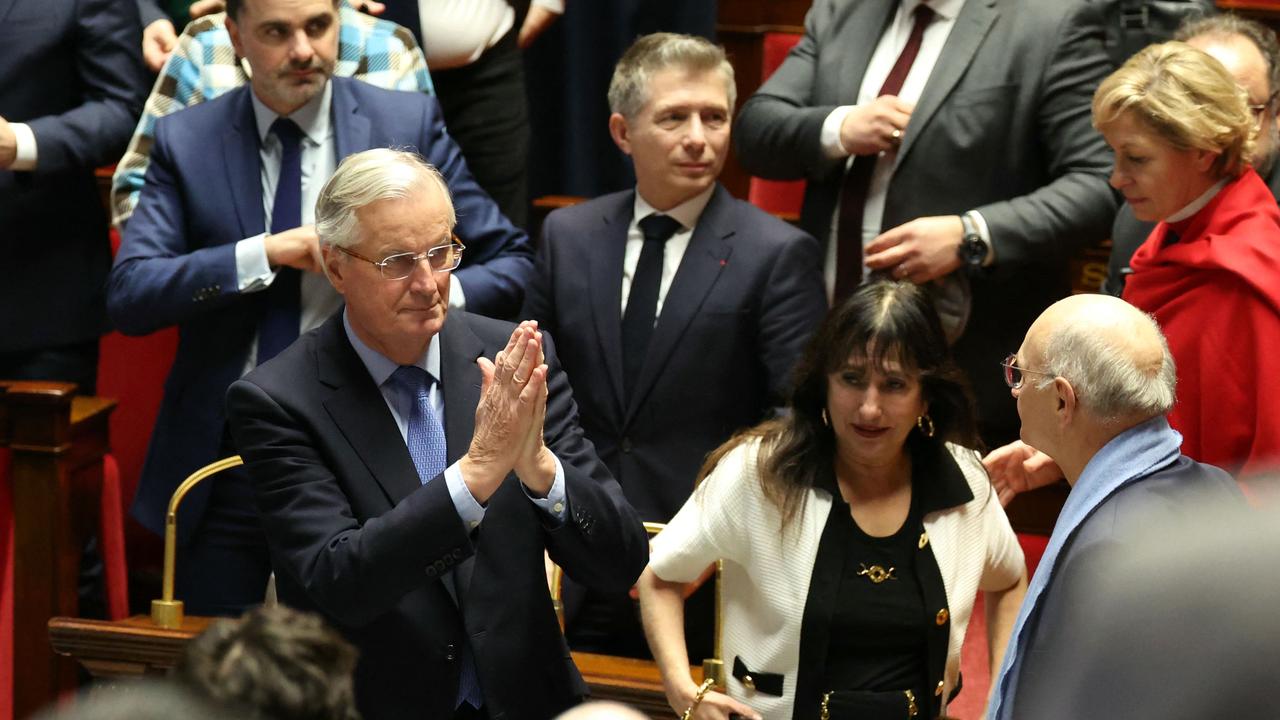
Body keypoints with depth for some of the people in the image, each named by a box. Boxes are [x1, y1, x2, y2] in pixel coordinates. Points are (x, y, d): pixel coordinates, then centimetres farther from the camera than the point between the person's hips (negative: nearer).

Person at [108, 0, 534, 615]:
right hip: (221, 467, 1)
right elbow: (127, 295, -9)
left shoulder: (409, 124, 0)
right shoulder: (185, 142, 1)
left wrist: (446, 294, -19)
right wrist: (266, 253, -21)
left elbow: (513, 261, 3)